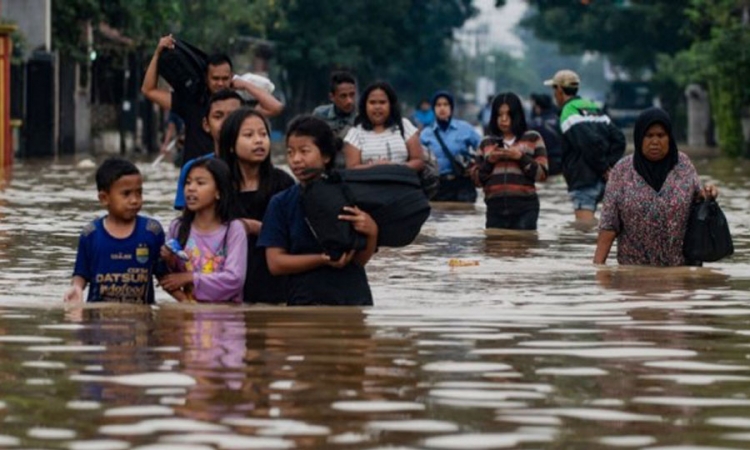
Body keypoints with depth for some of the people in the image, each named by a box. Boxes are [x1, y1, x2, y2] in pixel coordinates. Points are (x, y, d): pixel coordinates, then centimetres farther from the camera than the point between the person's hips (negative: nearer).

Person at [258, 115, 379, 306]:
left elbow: (360, 259, 2)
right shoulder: (281, 204, 1)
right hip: (304, 302, -1)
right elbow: (276, 263, -4)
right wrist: (323, 259, -16)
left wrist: (371, 232, -19)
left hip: (353, 298, 1)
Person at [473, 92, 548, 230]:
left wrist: (521, 158, -10)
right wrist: (489, 161, -3)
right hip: (495, 208, 3)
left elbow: (542, 174, 2)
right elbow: (478, 179, 14)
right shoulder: (486, 143, 16)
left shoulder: (533, 139, 9)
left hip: (525, 207, -3)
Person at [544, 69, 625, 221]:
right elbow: (618, 139, 14)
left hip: (584, 180, -9)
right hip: (601, 180, 9)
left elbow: (591, 142, -23)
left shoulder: (569, 113, -9)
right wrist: (609, 165, 5)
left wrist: (603, 167, -11)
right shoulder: (594, 108, 20)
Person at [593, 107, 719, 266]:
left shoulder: (683, 164, 2)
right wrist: (598, 263, -10)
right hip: (634, 266, -1)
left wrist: (706, 195, -10)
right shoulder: (622, 171, -2)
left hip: (681, 265, 1)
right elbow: (609, 223, -3)